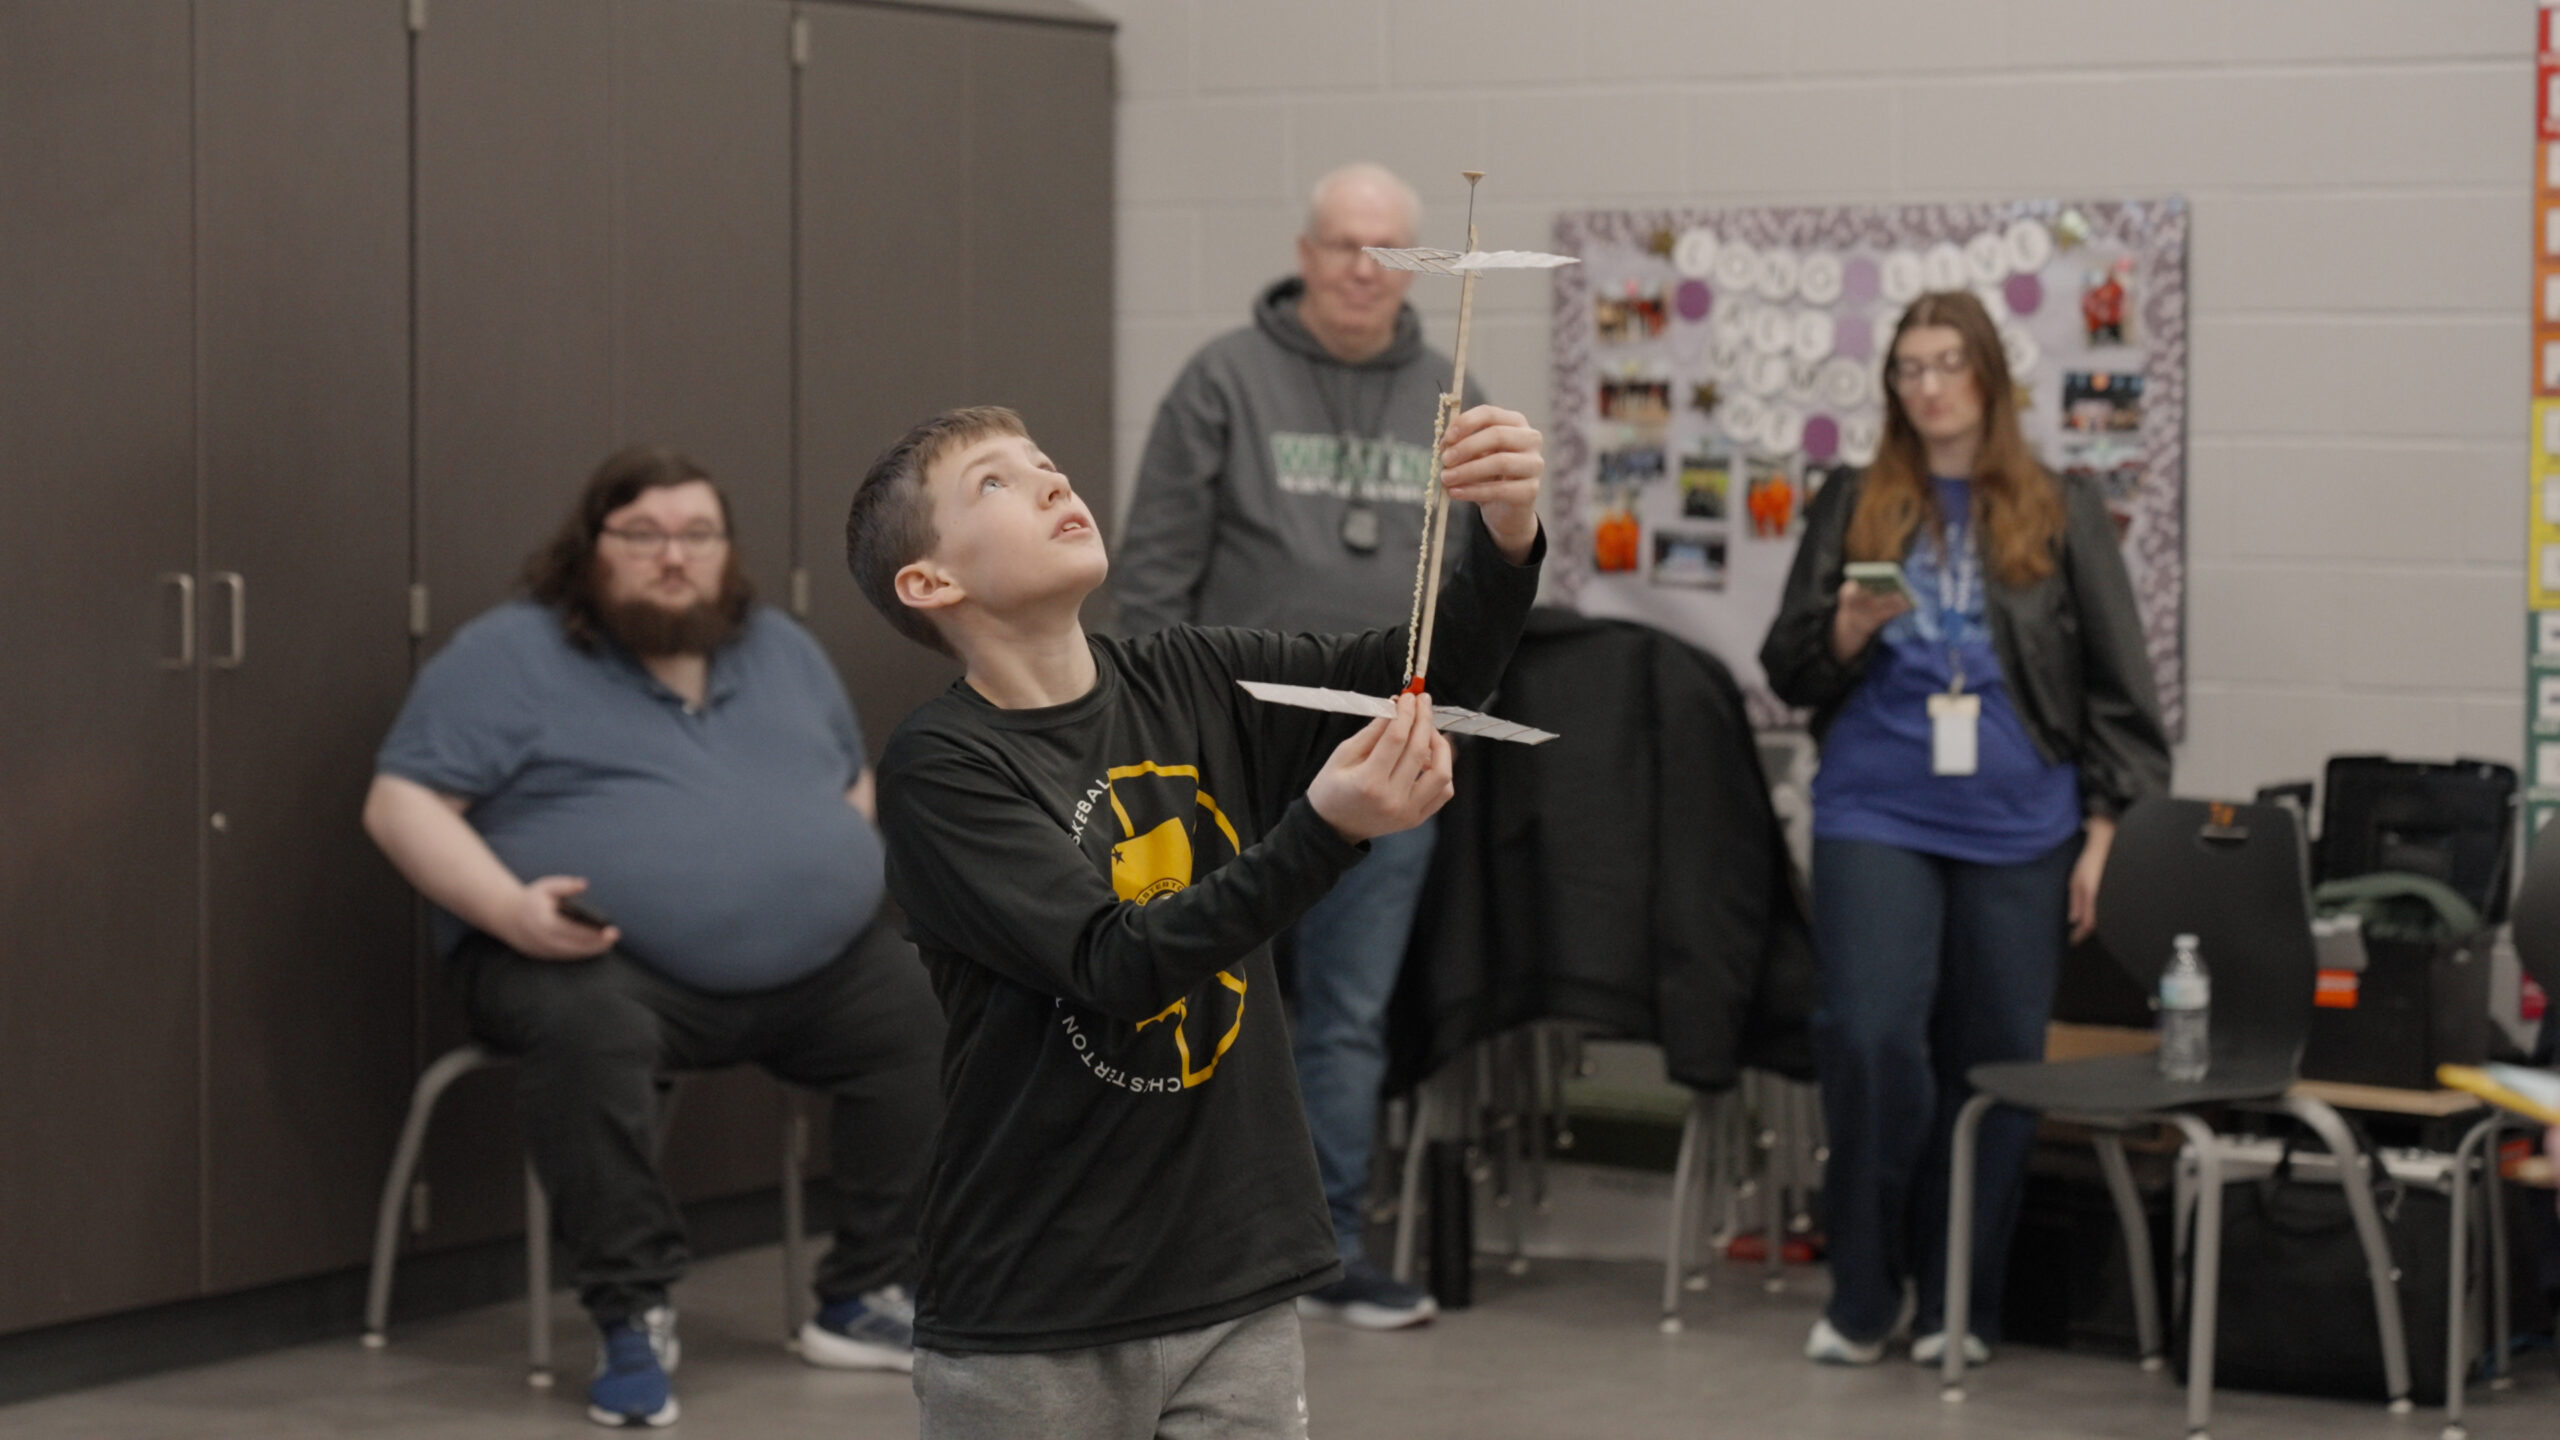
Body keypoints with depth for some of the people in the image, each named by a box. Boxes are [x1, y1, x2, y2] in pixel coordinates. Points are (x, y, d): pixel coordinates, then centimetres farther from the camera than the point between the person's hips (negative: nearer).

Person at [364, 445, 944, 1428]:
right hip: (602, 965, -5)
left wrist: (849, 877, 6)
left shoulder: (783, 652, 17)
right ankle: (632, 1317, -24)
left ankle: (867, 1300, 0)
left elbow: (854, 787, 28)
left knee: (931, 1012, -13)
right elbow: (402, 803, -6)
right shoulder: (508, 657, -2)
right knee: (591, 1031, -36)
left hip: (816, 969, 6)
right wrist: (509, 910, -21)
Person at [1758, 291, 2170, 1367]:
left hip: (2018, 831, 0)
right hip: (1876, 816, 0)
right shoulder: (1853, 510, 9)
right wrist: (1847, 632, -11)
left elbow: (2119, 687, 7)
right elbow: (1787, 672, 11)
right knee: (1871, 1041, -11)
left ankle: (1958, 1306, 13)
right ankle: (1862, 1298, 3)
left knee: (1993, 1061, 2)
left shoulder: (2060, 519, 7)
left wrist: (2102, 833, 0)